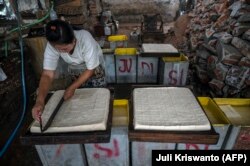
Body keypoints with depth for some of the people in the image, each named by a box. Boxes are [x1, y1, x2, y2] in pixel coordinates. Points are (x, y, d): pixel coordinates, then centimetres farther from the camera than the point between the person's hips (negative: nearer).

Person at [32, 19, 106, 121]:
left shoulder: (85, 39, -40)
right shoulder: (51, 46, -30)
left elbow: (91, 69, -29)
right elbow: (47, 75, -33)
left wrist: (72, 88, -31)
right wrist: (40, 101, -47)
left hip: (94, 67, -2)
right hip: (75, 70, 3)